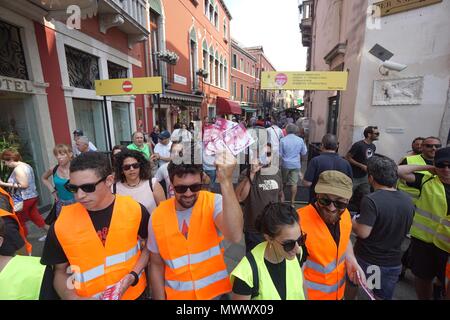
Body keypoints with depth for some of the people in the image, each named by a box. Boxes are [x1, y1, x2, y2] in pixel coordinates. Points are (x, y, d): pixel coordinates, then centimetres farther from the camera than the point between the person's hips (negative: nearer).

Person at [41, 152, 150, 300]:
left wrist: (133, 276, -15)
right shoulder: (62, 223, -15)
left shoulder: (134, 210, -18)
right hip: (87, 296, 1)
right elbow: (60, 271, -1)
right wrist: (73, 297, -16)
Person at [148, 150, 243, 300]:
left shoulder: (213, 203, -20)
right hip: (175, 295, 2)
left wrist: (225, 181, -48)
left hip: (215, 291, -1)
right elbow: (156, 265, -1)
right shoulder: (158, 216, -12)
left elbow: (235, 236, -40)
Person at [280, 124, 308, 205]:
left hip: (285, 164, -1)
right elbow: (304, 153, 5)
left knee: (283, 182, 18)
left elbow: (280, 154, -8)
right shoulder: (300, 140, -4)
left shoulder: (283, 140, -11)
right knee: (294, 183, 4)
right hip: (296, 164, 1)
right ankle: (292, 201, 9)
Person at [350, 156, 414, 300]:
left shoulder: (371, 200, -27)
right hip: (393, 262, 5)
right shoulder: (408, 201, -4)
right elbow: (405, 230, 10)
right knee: (383, 297, 21)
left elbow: (363, 233, -26)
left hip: (366, 260, -5)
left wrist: (351, 221, -9)